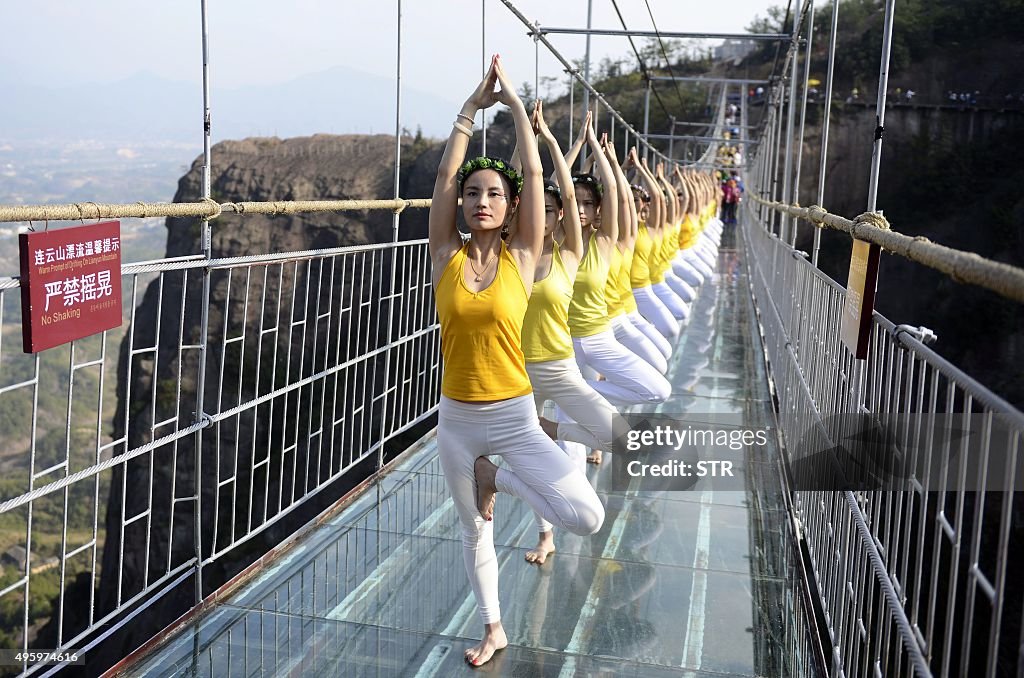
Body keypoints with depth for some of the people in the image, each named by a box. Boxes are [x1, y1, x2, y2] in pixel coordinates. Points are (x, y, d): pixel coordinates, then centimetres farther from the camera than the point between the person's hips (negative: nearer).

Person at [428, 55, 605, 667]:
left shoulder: (521, 258, -5)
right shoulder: (447, 256, -1)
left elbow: (534, 173, -9)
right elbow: (445, 173, -9)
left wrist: (515, 102, -5)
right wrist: (472, 106, -7)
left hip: (514, 417, -2)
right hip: (457, 420, 2)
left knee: (588, 517, -15)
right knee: (475, 530, 17)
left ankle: (496, 478, 10)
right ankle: (494, 629, 41)